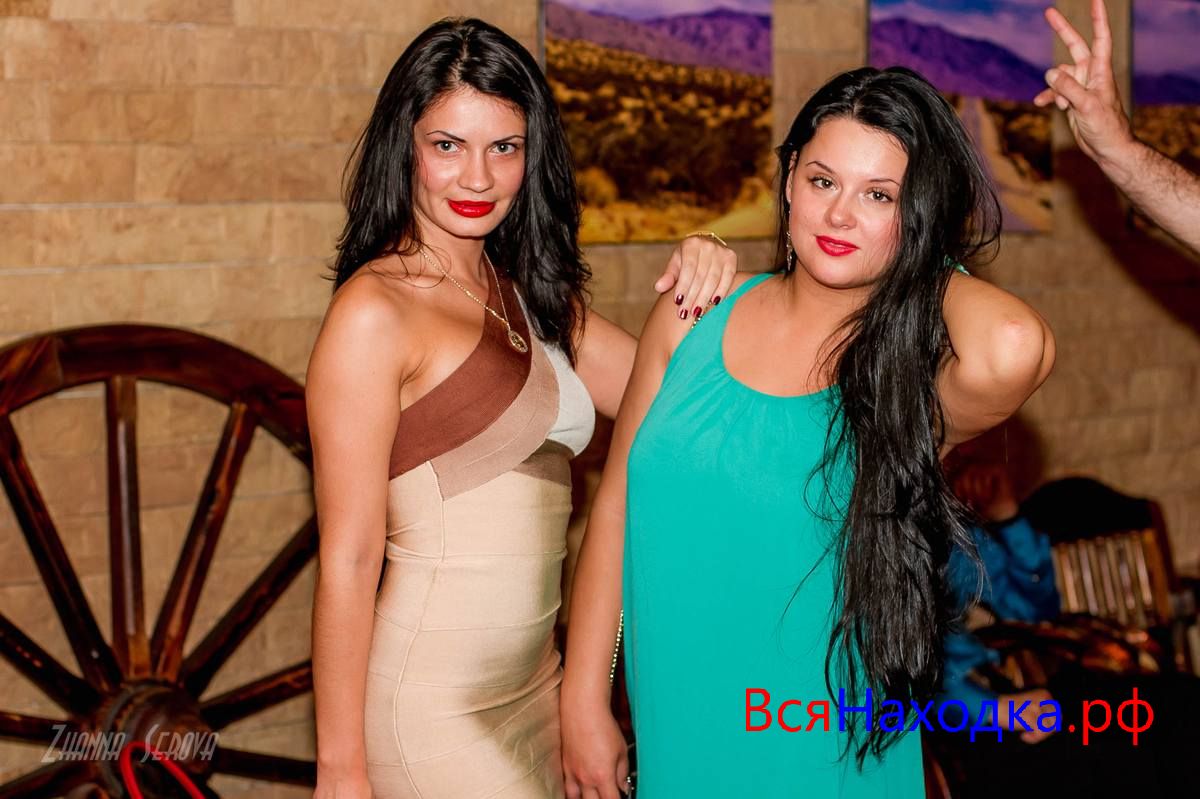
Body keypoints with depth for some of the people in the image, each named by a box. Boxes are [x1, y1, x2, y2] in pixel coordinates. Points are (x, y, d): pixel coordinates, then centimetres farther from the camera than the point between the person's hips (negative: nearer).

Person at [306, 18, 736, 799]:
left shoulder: (528, 295, 10)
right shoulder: (375, 311, -13)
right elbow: (348, 561, -14)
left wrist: (706, 284, -8)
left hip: (533, 688, 7)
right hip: (432, 708, -7)